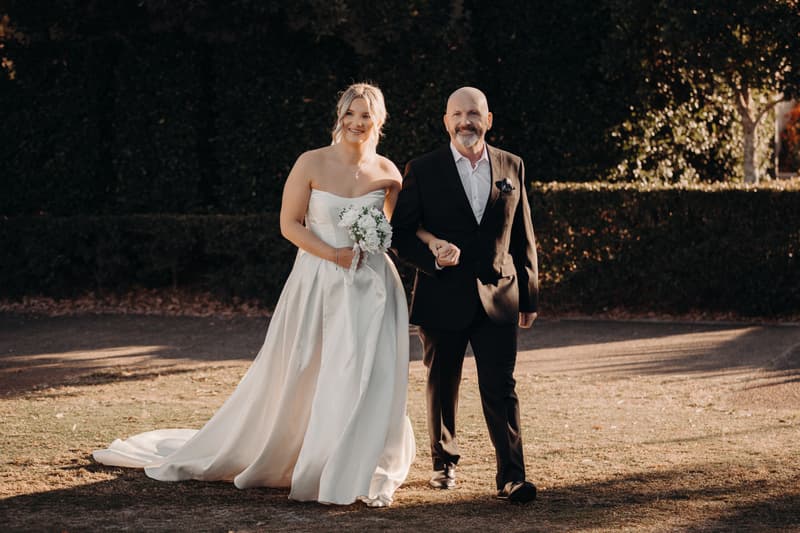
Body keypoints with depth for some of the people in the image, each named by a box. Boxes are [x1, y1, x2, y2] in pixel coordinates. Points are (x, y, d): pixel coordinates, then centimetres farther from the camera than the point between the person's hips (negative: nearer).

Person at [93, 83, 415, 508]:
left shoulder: (388, 173, 3)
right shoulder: (312, 163, -5)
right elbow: (289, 223, -5)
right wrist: (333, 254, -16)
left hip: (370, 286, 2)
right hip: (317, 282, -2)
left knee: (369, 377, -2)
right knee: (295, 379, 5)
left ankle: (364, 474, 11)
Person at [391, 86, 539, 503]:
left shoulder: (511, 167, 6)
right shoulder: (423, 170, -2)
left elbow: (523, 237, 10)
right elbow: (400, 232, -1)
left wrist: (529, 296, 10)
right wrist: (432, 251, -20)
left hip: (497, 297, 1)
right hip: (442, 298, 0)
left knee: (501, 387, -6)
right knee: (442, 386, 13)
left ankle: (511, 476, -7)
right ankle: (444, 462, 30)